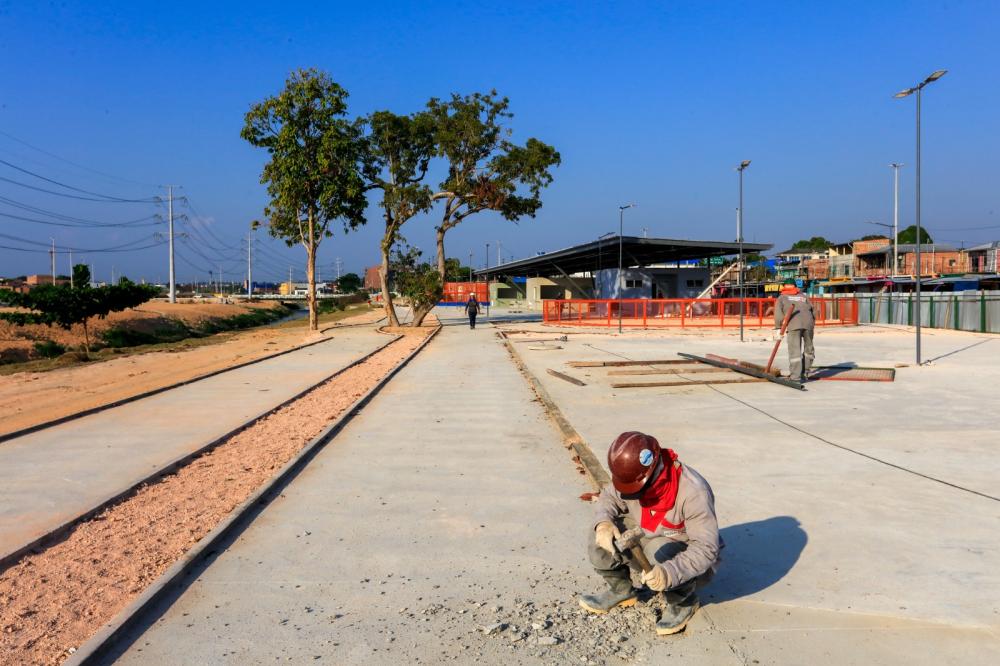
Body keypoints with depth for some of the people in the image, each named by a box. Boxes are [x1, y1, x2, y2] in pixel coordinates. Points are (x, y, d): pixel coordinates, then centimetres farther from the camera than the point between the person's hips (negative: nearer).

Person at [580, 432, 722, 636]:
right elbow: (608, 498, -1)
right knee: (600, 537, -15)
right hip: (648, 543, 5)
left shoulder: (692, 492, -35)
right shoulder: (633, 477, -18)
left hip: (689, 559, -5)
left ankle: (684, 601, -5)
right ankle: (621, 590, 9)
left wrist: (670, 572, -50)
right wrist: (603, 522, -24)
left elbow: (706, 548, -34)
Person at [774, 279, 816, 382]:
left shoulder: (782, 298, 21)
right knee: (808, 349, 17)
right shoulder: (804, 297, 30)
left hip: (793, 325, -3)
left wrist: (778, 328, 0)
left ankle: (796, 377, -8)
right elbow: (813, 312, 19)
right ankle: (805, 373, 21)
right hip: (808, 323, 3)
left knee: (795, 351, -4)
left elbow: (778, 313, 4)